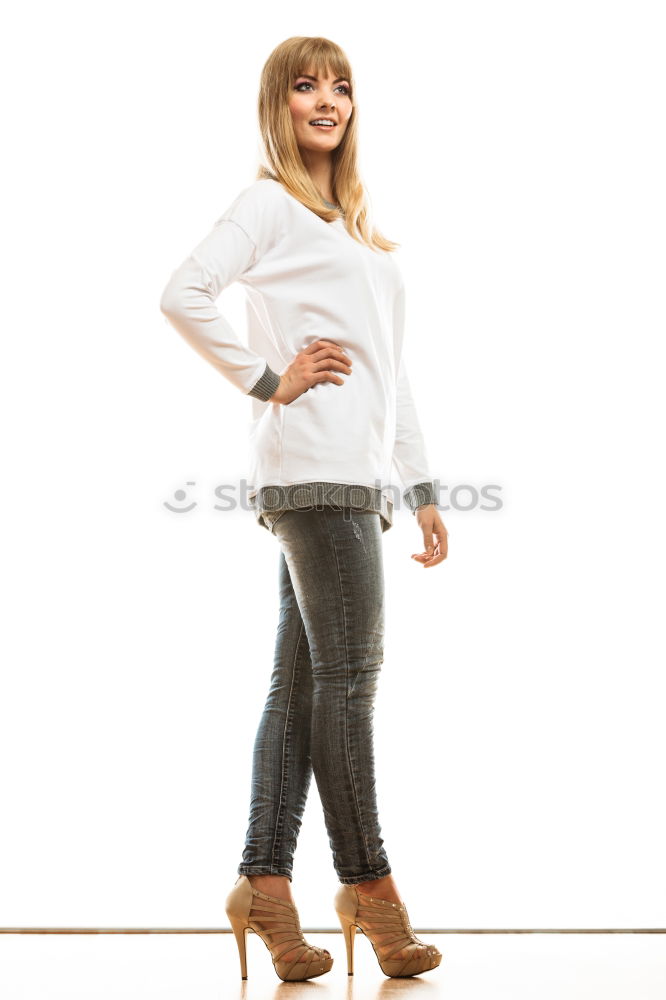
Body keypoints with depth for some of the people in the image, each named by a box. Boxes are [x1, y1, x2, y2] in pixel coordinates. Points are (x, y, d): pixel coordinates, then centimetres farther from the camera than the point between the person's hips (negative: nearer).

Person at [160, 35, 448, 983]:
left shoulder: (357, 225, 26)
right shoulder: (270, 203, 2)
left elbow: (390, 369, 24)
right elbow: (183, 294, -13)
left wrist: (422, 486, 19)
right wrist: (268, 379, -9)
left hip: (358, 474, 8)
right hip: (316, 465, -8)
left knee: (302, 679, 5)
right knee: (348, 670, -7)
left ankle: (265, 882, 8)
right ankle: (366, 881, 2)